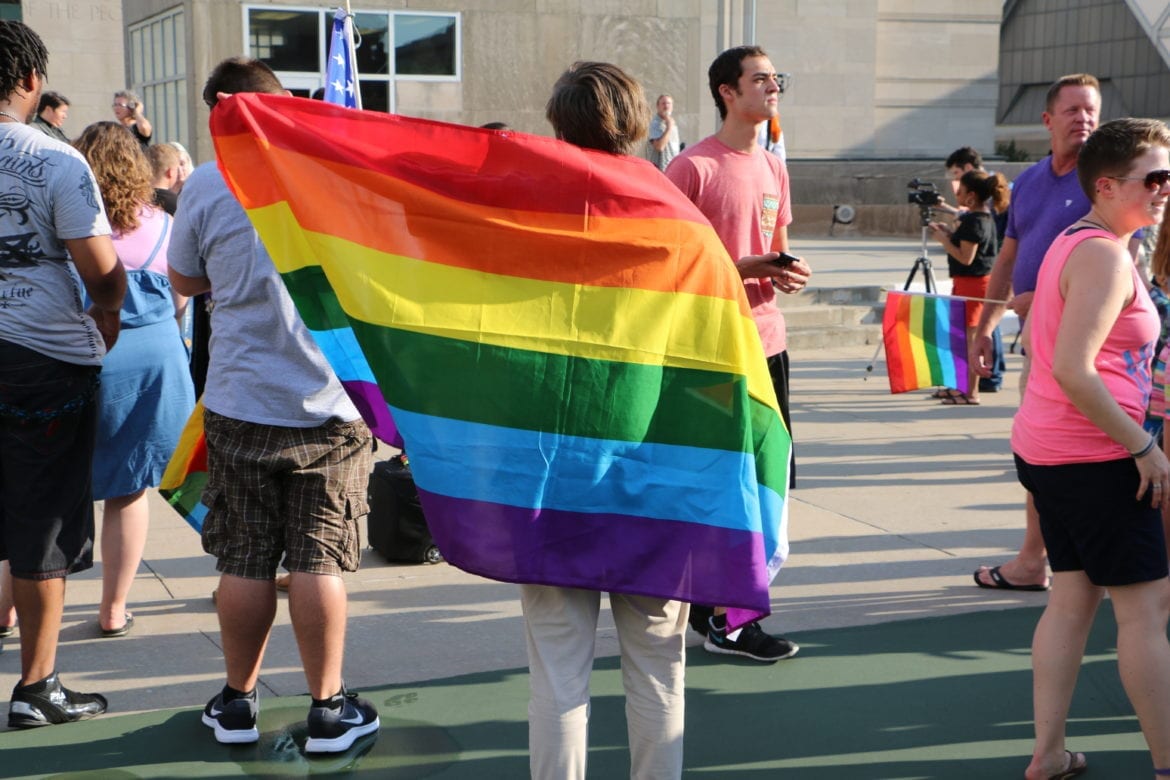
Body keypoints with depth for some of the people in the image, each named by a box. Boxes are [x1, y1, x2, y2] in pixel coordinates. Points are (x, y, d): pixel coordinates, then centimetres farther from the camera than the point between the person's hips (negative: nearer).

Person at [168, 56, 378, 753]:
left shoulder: (207, 185, -2)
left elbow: (185, 282, 12)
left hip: (242, 402, 0)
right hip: (330, 402, 0)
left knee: (244, 562, 9)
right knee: (320, 563, 5)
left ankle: (239, 703, 23)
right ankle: (328, 710, 14)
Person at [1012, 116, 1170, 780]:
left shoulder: (1073, 242, 14)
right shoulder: (1105, 257, -18)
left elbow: (1036, 339, 23)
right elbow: (1074, 371, -27)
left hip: (1047, 449, 10)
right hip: (1094, 458, -10)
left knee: (1074, 596, 13)